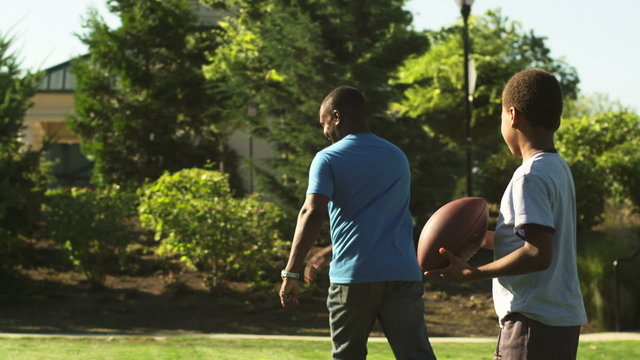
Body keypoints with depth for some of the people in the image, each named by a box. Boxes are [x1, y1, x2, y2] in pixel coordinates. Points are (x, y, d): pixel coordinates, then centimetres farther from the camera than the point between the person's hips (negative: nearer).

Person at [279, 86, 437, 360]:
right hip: (403, 273, 3)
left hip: (353, 277, -3)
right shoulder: (398, 157, 17)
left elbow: (312, 214, -15)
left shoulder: (328, 159, -1)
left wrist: (292, 273, -18)